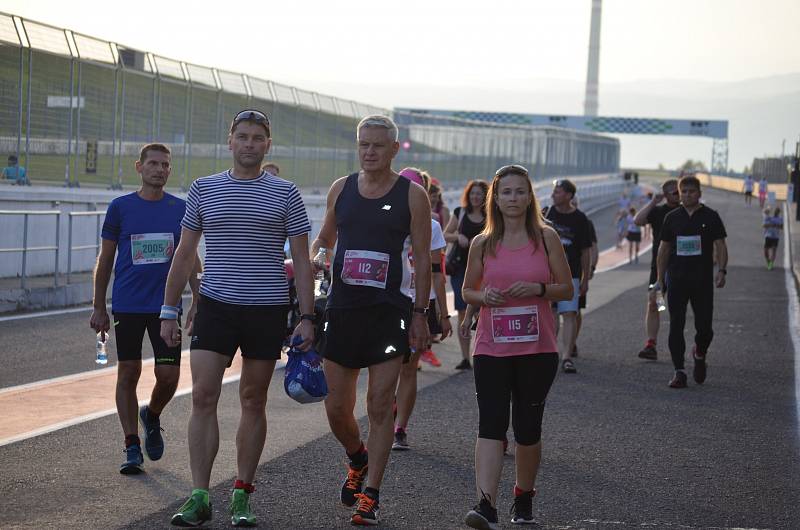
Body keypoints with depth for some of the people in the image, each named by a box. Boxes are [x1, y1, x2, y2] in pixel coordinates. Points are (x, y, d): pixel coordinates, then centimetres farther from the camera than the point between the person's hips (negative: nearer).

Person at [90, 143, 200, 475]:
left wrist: (197, 302, 5)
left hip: (166, 305, 1)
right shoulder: (120, 207, 2)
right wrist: (98, 308, 3)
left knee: (168, 375, -4)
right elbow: (105, 260, 6)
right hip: (127, 306, -1)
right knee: (128, 374, 0)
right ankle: (132, 448, 8)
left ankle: (152, 416, 28)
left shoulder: (180, 209, 5)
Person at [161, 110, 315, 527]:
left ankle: (241, 496, 14)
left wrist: (306, 316, -3)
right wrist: (169, 310, 7)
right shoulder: (203, 189, 7)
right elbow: (183, 254, 12)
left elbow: (301, 260, 4)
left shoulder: (285, 194, 4)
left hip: (267, 310, 0)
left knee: (253, 401, 5)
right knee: (203, 396, -9)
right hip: (215, 305, 1)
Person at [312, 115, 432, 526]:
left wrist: (420, 314, -6)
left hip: (389, 311, -3)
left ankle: (370, 494, 2)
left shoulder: (412, 195, -1)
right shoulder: (341, 189, 8)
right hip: (342, 309, 3)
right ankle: (358, 459, 36)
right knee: (336, 408, 6)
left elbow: (422, 259, -1)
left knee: (380, 406, -5)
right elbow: (324, 237, 21)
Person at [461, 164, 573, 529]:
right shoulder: (483, 244, 6)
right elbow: (467, 291, 13)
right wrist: (485, 296, -9)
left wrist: (538, 288, -14)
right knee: (491, 425, -13)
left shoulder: (546, 238, 3)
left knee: (528, 428, 7)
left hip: (538, 349, 0)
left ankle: (524, 499, 28)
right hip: (491, 348, 0)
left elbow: (567, 289, 5)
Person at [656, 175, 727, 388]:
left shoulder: (710, 217, 2)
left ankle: (700, 356, 29)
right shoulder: (672, 218, 8)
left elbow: (720, 246, 2)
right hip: (676, 280, 2)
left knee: (704, 327, -2)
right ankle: (679, 372, 1)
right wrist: (660, 279, 10)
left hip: (703, 280, -2)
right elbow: (664, 248, 12)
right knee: (676, 327, -2)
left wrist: (721, 271, -13)